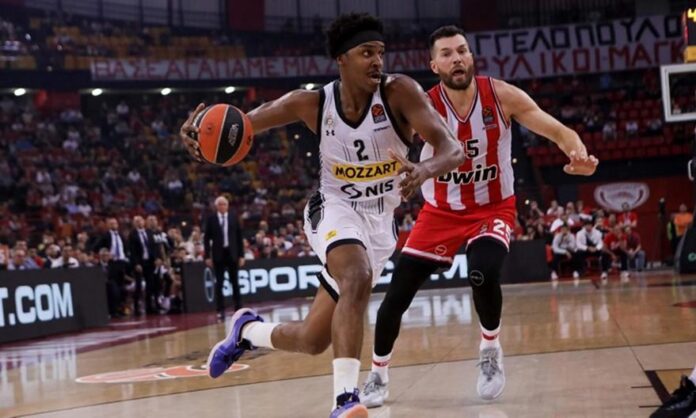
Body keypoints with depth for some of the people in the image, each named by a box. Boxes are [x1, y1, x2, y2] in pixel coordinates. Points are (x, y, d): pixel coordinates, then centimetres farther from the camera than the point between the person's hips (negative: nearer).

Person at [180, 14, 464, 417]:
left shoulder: (399, 92, -19)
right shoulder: (312, 103, -14)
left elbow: (454, 150, -28)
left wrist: (425, 169, -52)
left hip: (380, 222, 2)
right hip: (334, 210, -2)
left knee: (313, 340, 7)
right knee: (358, 279, -37)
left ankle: (247, 330, 38)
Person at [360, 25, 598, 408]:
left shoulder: (501, 96, -17)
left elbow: (558, 131, -16)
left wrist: (578, 154, -39)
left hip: (493, 207, -1)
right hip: (441, 212, 1)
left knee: (484, 273, -29)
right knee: (395, 296, -3)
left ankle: (491, 351, 1)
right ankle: (377, 376, 22)